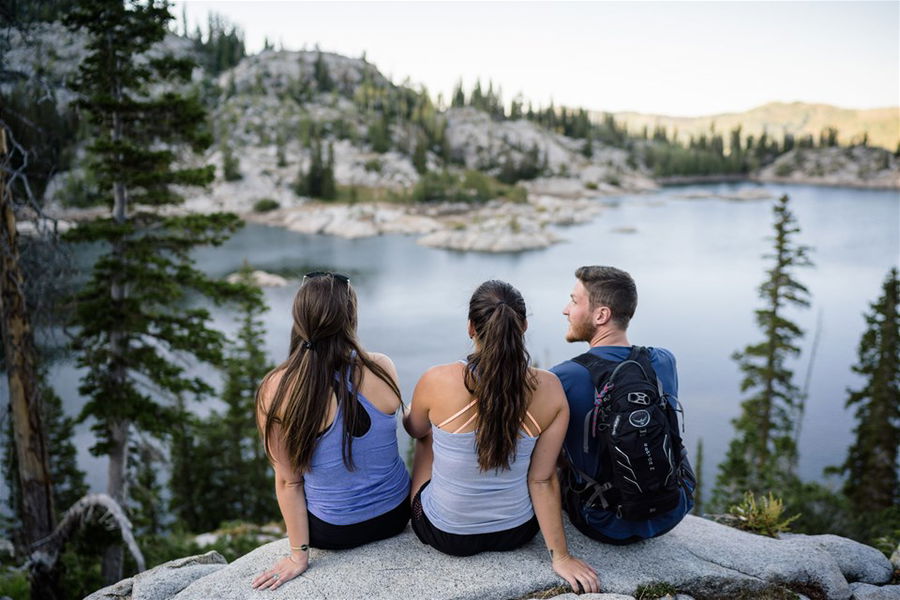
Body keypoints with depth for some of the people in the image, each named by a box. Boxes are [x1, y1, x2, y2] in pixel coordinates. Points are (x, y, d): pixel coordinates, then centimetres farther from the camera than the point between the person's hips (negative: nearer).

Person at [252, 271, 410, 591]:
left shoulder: (276, 390, -22)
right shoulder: (382, 368, -18)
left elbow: (288, 481, -13)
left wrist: (299, 554, -4)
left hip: (332, 531, -1)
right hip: (395, 515, 2)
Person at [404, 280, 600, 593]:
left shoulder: (436, 381, -23)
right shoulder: (549, 388, -19)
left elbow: (414, 429, 1)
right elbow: (542, 480, -14)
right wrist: (560, 556, -2)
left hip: (446, 534, -1)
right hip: (518, 532, 2)